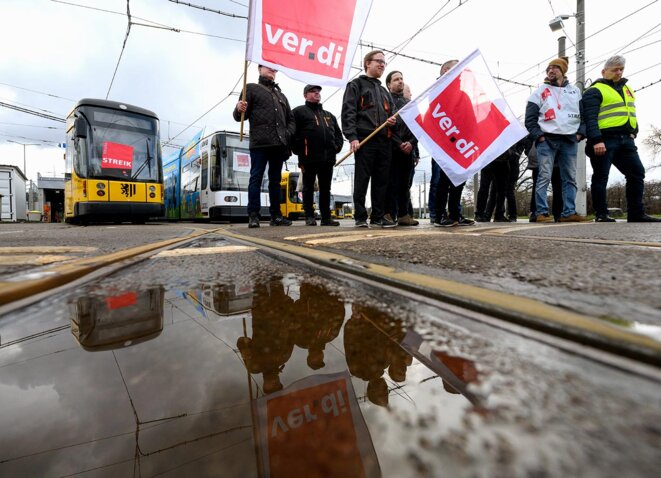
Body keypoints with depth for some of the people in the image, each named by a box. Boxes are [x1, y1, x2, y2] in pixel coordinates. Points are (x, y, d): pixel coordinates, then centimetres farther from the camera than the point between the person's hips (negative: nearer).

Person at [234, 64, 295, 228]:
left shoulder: (281, 95, 28)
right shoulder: (251, 88, 13)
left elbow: (290, 119, 25)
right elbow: (239, 116, 4)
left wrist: (288, 134, 4)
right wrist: (239, 110, -20)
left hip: (279, 144, 5)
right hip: (259, 143, -5)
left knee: (275, 179, 6)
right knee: (256, 178, -8)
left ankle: (276, 215, 9)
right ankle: (253, 215, -7)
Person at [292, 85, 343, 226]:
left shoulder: (329, 115, 26)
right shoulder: (299, 111, 7)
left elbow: (338, 133, 27)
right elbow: (293, 133, -4)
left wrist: (337, 146, 9)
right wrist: (299, 151, -10)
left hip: (328, 158, 5)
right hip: (309, 157, -5)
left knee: (325, 189, 6)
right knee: (308, 188, 1)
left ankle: (326, 217, 11)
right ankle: (309, 217, 7)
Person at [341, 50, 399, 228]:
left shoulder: (384, 91, 30)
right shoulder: (356, 85, 9)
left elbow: (391, 112, 32)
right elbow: (348, 111, -4)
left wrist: (394, 120, 5)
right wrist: (352, 136, -17)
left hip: (384, 141, 7)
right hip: (365, 139, -6)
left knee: (381, 180, 4)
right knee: (362, 179, -7)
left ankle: (378, 216, 9)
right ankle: (360, 217, -1)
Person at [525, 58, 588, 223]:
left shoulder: (575, 91, 19)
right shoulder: (539, 92, 9)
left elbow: (585, 114, 17)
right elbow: (530, 119, 3)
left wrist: (580, 132, 2)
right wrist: (539, 135, -9)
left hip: (570, 140, 4)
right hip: (547, 140, -4)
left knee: (570, 178, 2)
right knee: (544, 177, -11)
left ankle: (569, 212, 5)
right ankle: (542, 213, -10)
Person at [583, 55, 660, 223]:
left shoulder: (626, 88, 24)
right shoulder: (595, 91, -2)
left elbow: (631, 112, 28)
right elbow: (590, 118, -14)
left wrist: (633, 132, 14)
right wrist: (596, 140, -24)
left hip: (625, 140, 8)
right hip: (605, 140, -8)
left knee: (637, 173, 5)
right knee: (601, 177, -5)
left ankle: (636, 213, 10)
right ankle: (601, 214, 0)